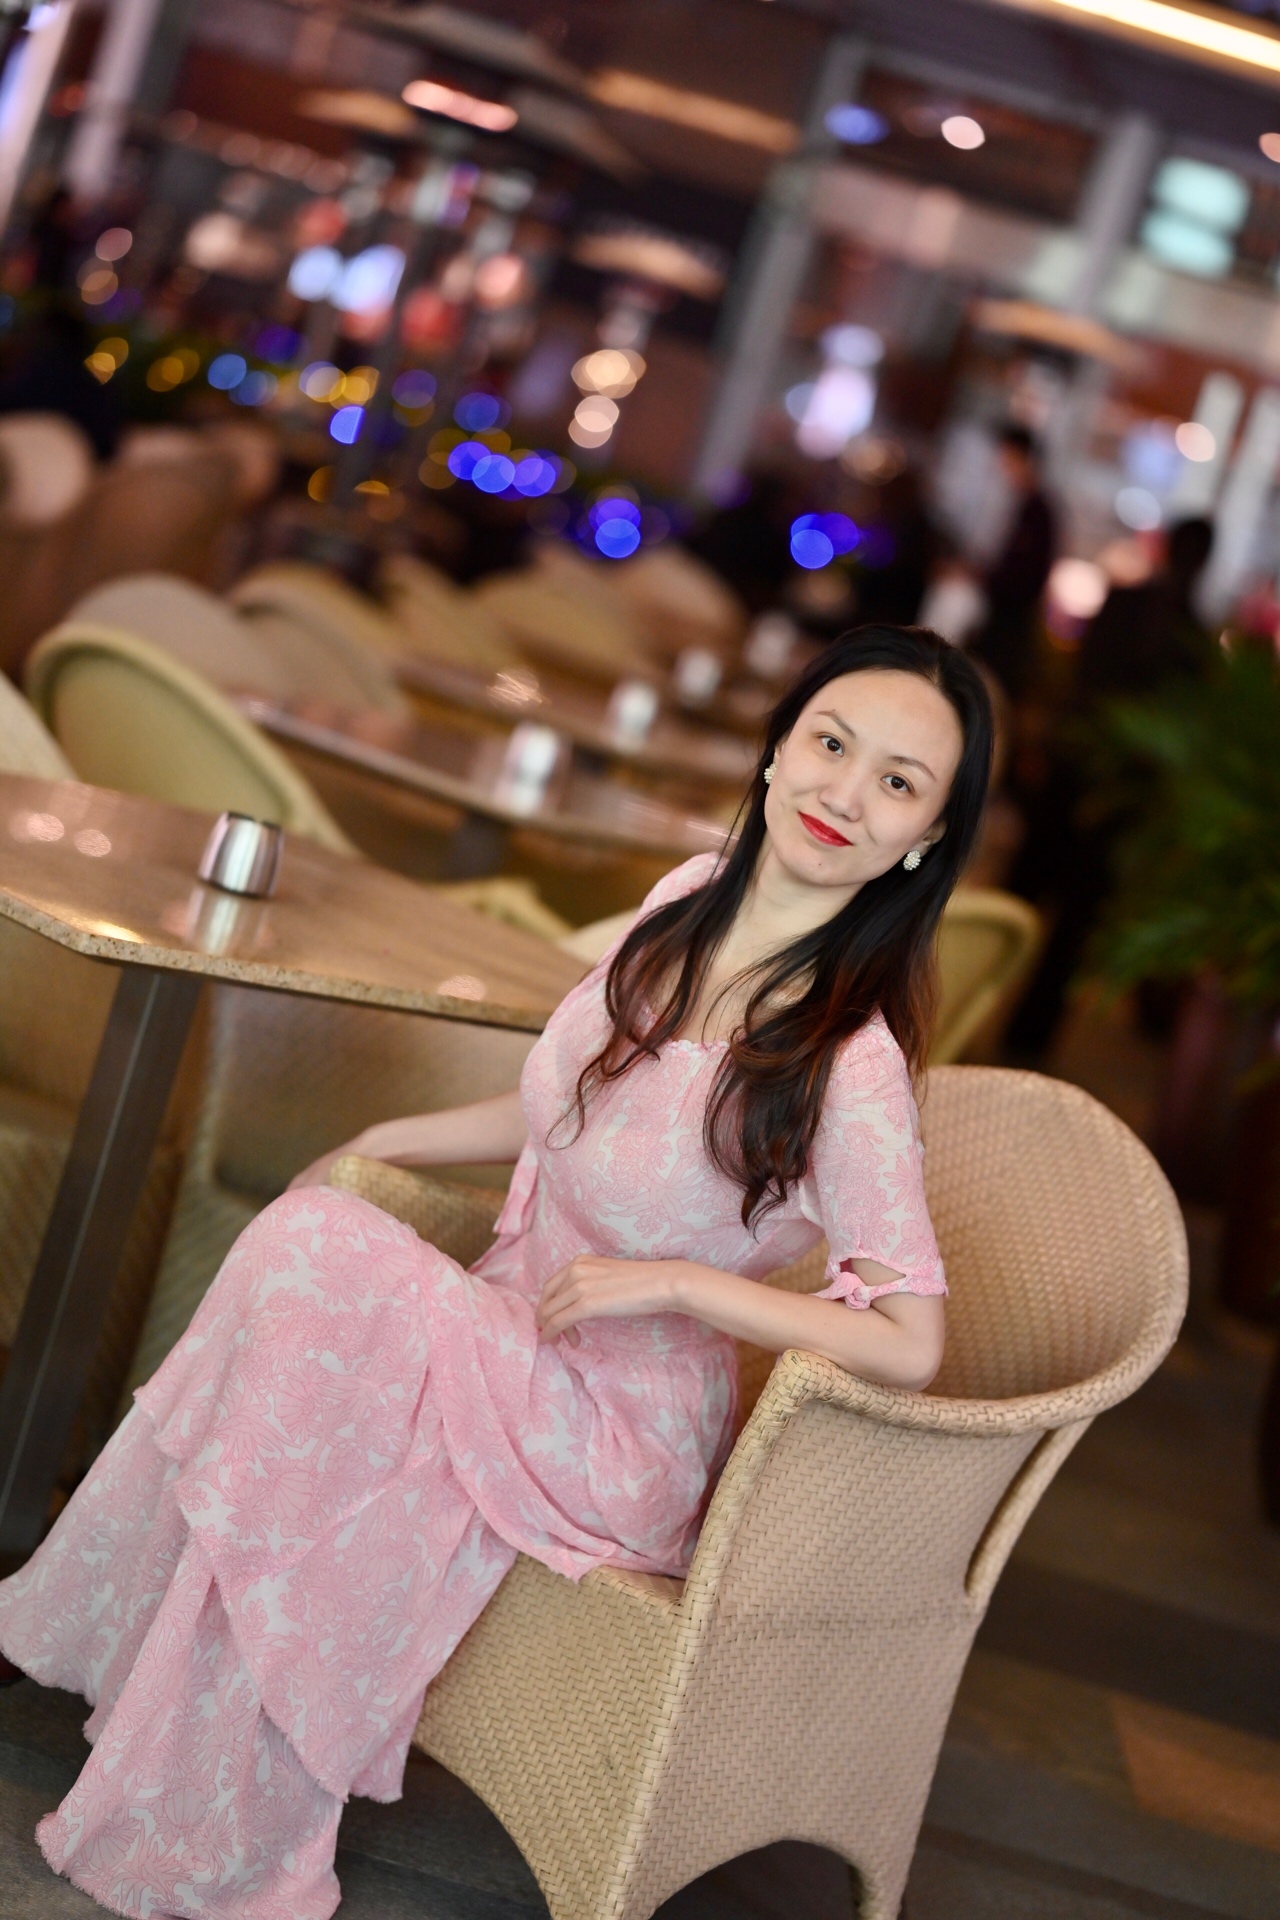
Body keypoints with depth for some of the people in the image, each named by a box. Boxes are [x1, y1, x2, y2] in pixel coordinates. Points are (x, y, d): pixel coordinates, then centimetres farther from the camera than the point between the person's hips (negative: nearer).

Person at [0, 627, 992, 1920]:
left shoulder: (850, 1063, -23)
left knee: (313, 1260, -25)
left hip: (617, 1434, -6)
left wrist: (676, 1281, -21)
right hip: (505, 1341, 6)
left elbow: (908, 1345, -20)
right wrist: (390, 1142, 12)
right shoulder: (690, 900, -1)